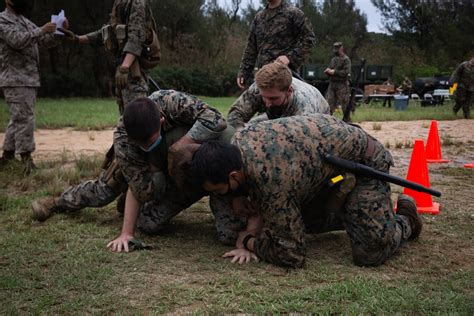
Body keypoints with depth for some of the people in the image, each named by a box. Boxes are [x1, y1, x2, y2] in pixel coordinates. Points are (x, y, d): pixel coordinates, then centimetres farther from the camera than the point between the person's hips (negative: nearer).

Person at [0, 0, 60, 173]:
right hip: (16, 80, -9)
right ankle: (26, 159, -9)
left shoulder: (26, 22, 18)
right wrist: (42, 30, -25)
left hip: (30, 79, 9)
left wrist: (57, 29, -1)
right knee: (24, 119, -11)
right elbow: (18, 40, -23)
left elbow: (47, 41, 16)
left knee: (18, 119, 13)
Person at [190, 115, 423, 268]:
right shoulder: (238, 140, -13)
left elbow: (291, 254, -30)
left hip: (364, 162, -8)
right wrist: (259, 209, -7)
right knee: (304, 221, 13)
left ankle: (404, 221, 13)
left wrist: (248, 242, -15)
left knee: (369, 254, -16)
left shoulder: (271, 179, -38)